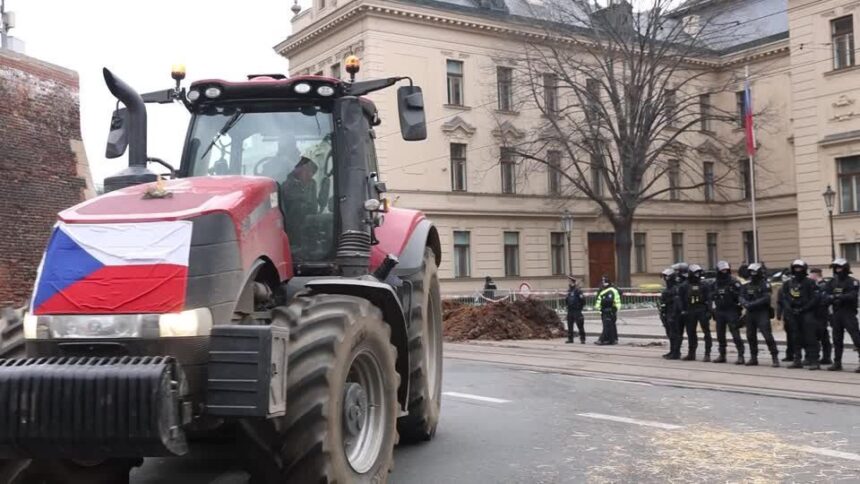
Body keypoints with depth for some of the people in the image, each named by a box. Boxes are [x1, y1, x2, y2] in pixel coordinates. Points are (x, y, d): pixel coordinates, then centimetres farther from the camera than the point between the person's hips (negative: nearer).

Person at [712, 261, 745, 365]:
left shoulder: (734, 282, -5)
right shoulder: (715, 284, 12)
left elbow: (741, 296, -9)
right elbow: (712, 297, 19)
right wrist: (714, 310, 16)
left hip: (731, 311, -6)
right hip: (719, 312, 6)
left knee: (736, 334, -10)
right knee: (720, 335, 11)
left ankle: (741, 356, -8)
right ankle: (722, 355, 21)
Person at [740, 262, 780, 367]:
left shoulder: (765, 285, -5)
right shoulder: (746, 286, 13)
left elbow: (766, 299, -17)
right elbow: (741, 297, 3)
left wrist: (752, 304, -21)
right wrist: (746, 304, -19)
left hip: (762, 313, -6)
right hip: (750, 313, 6)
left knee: (767, 335, -12)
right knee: (750, 336, 10)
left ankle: (775, 357, -7)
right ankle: (753, 358, 20)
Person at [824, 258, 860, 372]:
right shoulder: (832, 282, 13)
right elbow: (826, 296, 4)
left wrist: (838, 296, -24)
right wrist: (832, 298, -17)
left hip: (849, 313, -6)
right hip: (836, 313, 6)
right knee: (837, 339, 11)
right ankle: (837, 363, 20)